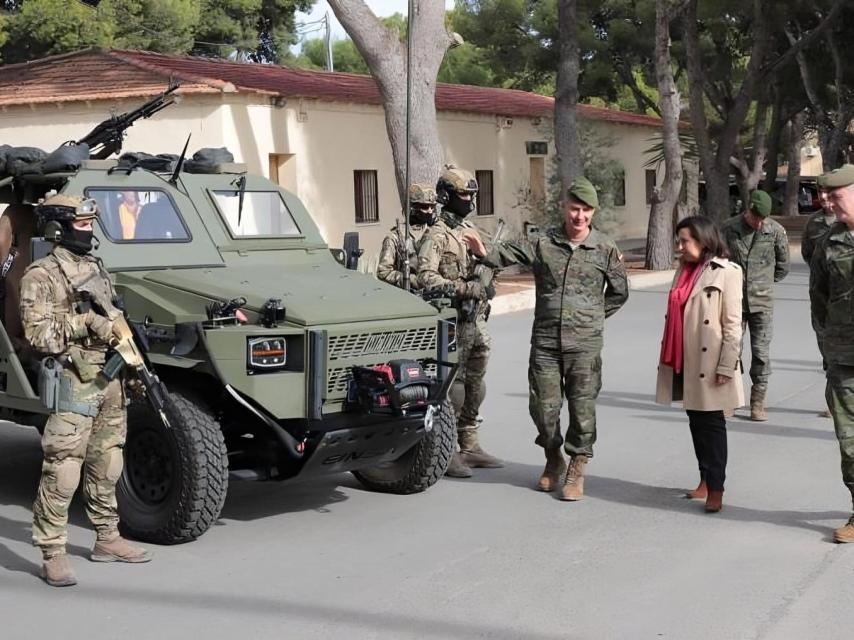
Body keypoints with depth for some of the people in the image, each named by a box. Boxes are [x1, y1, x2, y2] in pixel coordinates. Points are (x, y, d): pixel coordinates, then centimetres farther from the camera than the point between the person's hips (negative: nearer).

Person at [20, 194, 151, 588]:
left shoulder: (96, 268, 15)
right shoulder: (40, 276, -8)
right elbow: (37, 335, -17)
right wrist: (84, 323, -23)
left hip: (110, 381, 8)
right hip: (74, 384, -8)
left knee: (106, 467, 15)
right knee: (62, 472, -7)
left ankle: (108, 539, 27)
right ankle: (52, 555, -1)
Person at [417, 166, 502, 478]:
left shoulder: (471, 231, 15)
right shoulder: (436, 235, -11)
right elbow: (426, 278, -21)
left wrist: (487, 286, 9)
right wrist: (465, 288, -25)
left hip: (477, 320, 8)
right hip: (453, 322, -8)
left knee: (474, 387, 13)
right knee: (452, 388, -5)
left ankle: (470, 446, 22)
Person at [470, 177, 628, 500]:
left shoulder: (606, 249, 2)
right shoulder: (542, 243, 3)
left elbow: (619, 292, 13)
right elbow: (508, 253, -7)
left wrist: (593, 317, 10)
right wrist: (484, 253, -27)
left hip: (585, 343, -1)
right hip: (545, 341, 1)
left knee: (582, 406, -2)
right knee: (543, 404, 5)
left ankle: (576, 470, 13)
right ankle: (553, 460, 28)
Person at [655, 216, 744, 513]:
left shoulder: (726, 272, -10)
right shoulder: (684, 270, 12)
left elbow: (733, 324, -13)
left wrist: (727, 366, -16)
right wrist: (666, 357, 14)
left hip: (709, 364, -7)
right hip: (684, 363, 7)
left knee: (712, 424, 0)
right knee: (695, 421, 14)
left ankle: (716, 488, 7)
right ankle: (705, 479, 25)